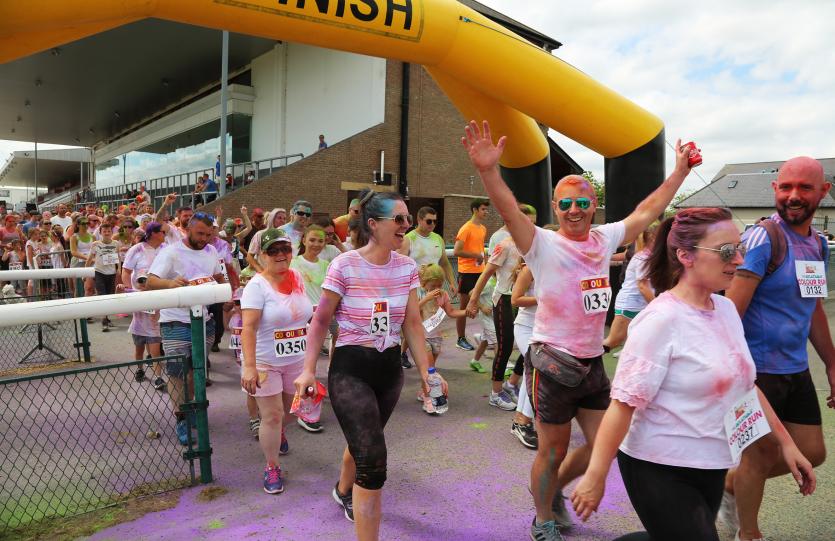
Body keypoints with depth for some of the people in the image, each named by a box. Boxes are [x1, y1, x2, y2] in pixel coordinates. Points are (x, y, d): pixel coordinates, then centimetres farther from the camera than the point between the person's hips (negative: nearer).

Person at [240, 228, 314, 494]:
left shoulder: (298, 278, 2)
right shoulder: (257, 285, -16)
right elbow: (248, 327, -24)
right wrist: (249, 367, -31)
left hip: (296, 360, 6)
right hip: (265, 362, -5)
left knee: (288, 409, 21)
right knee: (272, 415, -2)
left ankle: (277, 434, 54)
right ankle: (272, 468, 17)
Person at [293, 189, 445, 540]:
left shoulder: (407, 267, -1)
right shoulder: (345, 265, -16)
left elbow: (412, 324, 4)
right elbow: (320, 320, -9)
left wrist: (425, 371, 0)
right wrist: (308, 369, -14)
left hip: (390, 367, 6)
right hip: (350, 368, -5)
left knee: (363, 441, 25)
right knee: (373, 459, -14)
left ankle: (344, 492, 57)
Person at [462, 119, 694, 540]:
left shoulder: (604, 240, 6)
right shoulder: (544, 245, -12)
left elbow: (647, 211, 17)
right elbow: (510, 211, -29)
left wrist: (680, 171, 20)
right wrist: (488, 170, -45)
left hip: (593, 363, 6)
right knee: (553, 451, 8)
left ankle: (553, 489, 41)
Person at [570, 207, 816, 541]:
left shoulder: (726, 309, 3)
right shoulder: (662, 319, -21)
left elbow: (745, 383, 15)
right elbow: (624, 402, -22)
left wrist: (785, 441, 15)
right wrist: (595, 477, -20)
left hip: (711, 467, 8)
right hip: (659, 469, -8)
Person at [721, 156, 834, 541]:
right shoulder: (763, 238, -17)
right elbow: (730, 310, -23)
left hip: (796, 370, 8)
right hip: (758, 369, -8)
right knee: (763, 455, 6)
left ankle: (731, 483, 36)